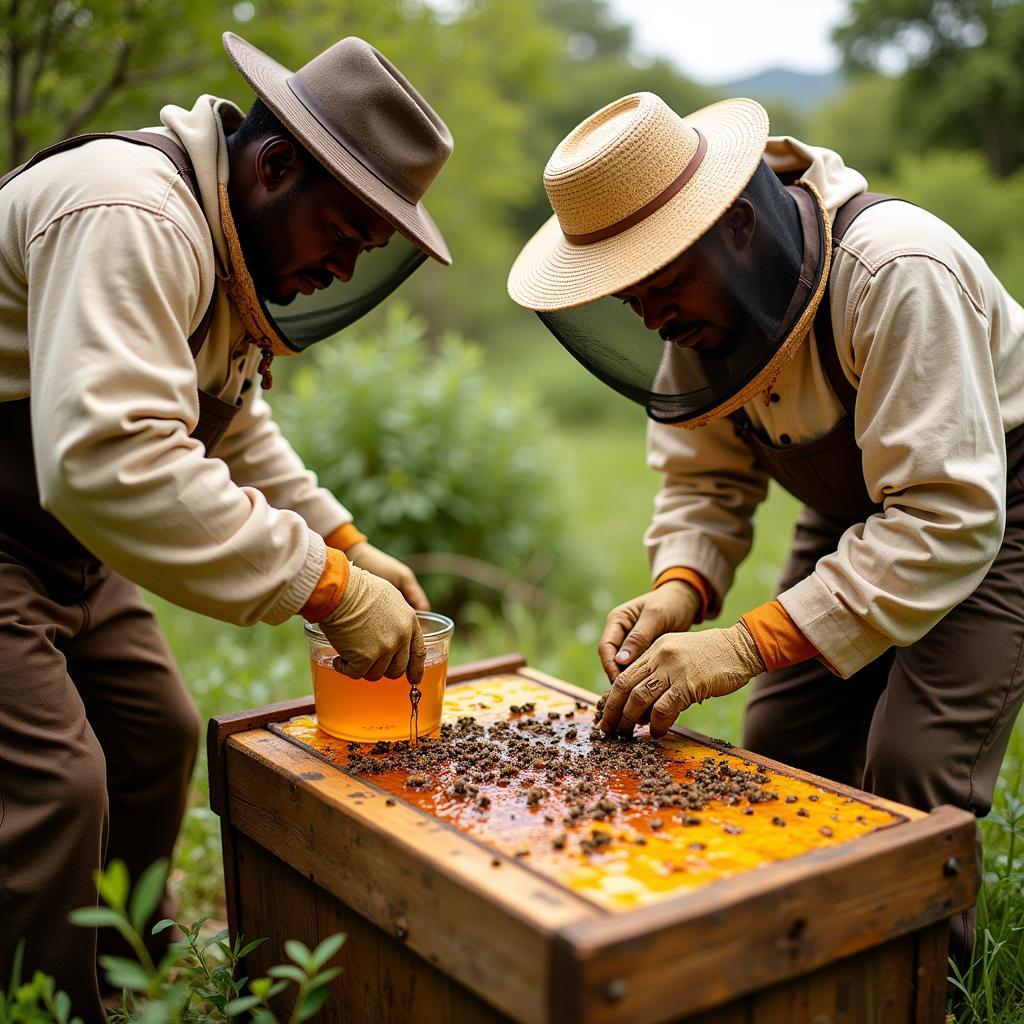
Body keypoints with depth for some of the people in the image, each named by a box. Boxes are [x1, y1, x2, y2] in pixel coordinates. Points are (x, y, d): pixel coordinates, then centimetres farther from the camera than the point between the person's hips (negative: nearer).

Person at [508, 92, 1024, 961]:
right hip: (852, 517, 7)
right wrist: (679, 589, -25)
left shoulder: (896, 271, -35)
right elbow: (706, 479, -3)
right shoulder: (699, 305, -12)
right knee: (781, 756, 1)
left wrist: (749, 645, -41)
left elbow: (949, 516, -38)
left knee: (912, 775, -17)